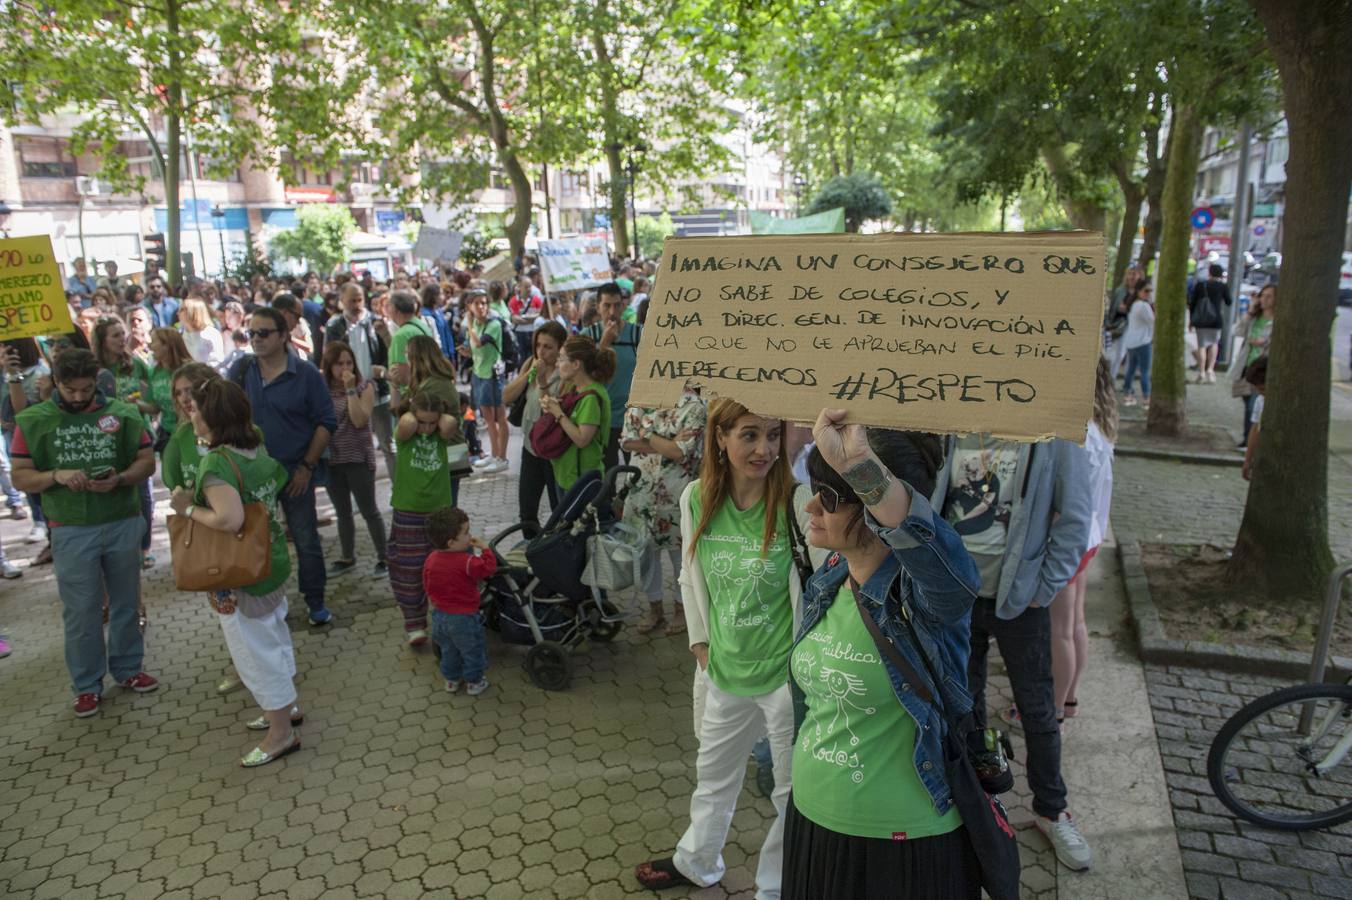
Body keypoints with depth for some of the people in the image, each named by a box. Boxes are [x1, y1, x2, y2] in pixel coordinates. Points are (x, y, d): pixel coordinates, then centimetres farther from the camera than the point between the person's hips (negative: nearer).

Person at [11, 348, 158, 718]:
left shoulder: (122, 413, 0)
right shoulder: (33, 421, -1)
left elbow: (147, 462, 2)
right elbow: (20, 477, 0)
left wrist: (119, 479, -17)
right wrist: (56, 475, -19)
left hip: (123, 524, 1)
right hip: (72, 531, -1)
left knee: (126, 602, 14)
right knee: (81, 611, 6)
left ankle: (127, 668, 31)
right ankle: (87, 685, 20)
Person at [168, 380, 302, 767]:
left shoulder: (216, 463, -25)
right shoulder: (256, 449, 1)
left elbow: (229, 519, -36)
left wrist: (189, 509, -18)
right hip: (272, 561, 9)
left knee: (254, 651, 5)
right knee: (274, 637, 22)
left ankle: (281, 733, 17)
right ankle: (286, 707, 39)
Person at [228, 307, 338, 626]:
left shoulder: (306, 374, -7)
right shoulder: (240, 371, 0)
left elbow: (326, 423, -6)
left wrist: (307, 466, -10)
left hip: (296, 472, -2)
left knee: (306, 539, 5)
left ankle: (315, 602, 19)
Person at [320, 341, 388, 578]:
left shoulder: (365, 387, -7)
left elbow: (359, 421, -20)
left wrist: (351, 389, -21)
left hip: (359, 459, -4)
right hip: (331, 460, 4)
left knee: (369, 510, 2)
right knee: (342, 512, 17)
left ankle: (383, 558, 13)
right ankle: (347, 557, 30)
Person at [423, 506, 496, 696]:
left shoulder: (431, 559, -6)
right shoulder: (467, 562, -27)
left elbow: (427, 585, 6)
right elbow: (488, 568, -21)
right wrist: (485, 549, -13)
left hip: (439, 615, 6)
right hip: (463, 617, -6)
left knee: (448, 650, 26)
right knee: (472, 650, 15)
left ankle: (451, 680, 39)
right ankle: (474, 682, 28)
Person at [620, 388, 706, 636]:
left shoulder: (694, 406, -10)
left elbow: (682, 452, -17)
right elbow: (627, 440, -3)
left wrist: (646, 435, -11)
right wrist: (667, 444, -13)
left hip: (676, 493, -4)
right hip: (641, 487, 4)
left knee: (680, 553, 9)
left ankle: (681, 608, 28)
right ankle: (654, 608, 30)